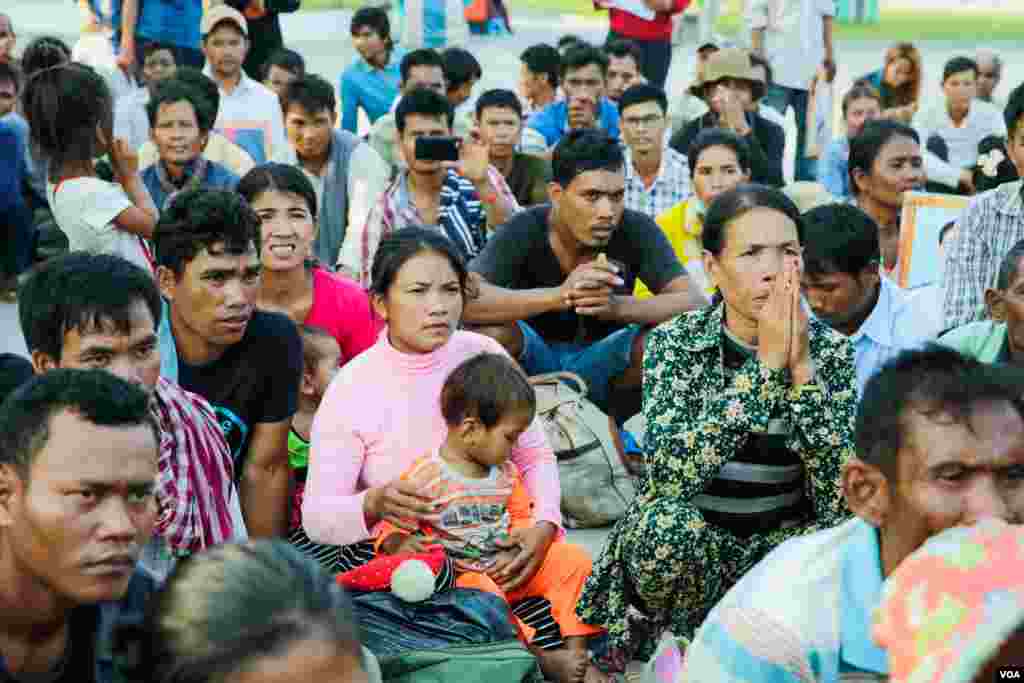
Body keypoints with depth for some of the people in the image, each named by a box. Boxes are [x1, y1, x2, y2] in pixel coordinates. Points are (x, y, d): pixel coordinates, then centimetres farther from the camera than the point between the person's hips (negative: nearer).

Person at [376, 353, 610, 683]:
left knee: (572, 559, -6)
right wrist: (400, 544, -34)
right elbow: (390, 526, -11)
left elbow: (521, 516, 18)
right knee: (482, 595, -39)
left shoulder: (506, 473, 6)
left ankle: (576, 650, -11)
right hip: (461, 575, -6)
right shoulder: (426, 476, -15)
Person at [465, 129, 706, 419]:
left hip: (603, 360, 2)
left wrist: (619, 306, -41)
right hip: (534, 360, -1)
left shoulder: (637, 230, -16)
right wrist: (558, 296, -47)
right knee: (492, 330, -32)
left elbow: (696, 304, -23)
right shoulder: (525, 231, -20)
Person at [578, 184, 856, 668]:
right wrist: (766, 367, -31)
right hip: (691, 542, -1)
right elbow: (669, 475, -29)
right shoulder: (674, 342, -12)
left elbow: (842, 500, -19)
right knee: (669, 522, -34)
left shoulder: (830, 351, -8)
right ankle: (678, 644, -4)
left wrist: (800, 368, -27)